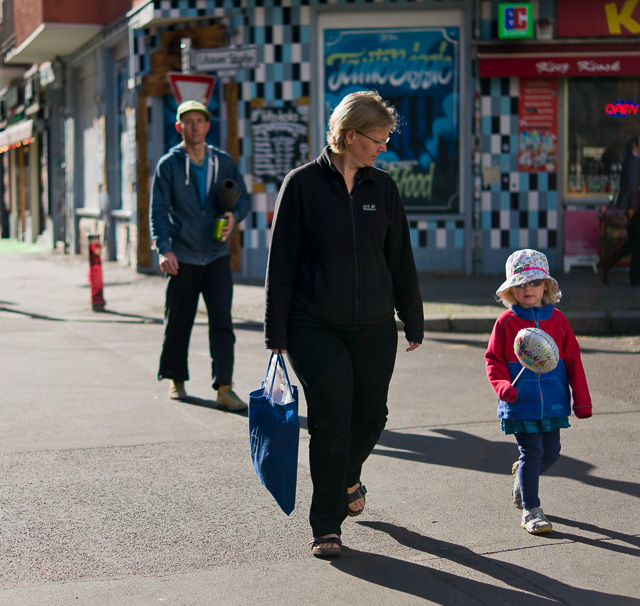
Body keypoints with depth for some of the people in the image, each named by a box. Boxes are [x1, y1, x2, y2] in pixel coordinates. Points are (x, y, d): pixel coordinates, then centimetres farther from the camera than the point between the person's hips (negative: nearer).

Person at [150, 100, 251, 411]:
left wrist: (234, 215, -9)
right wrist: (164, 248, -17)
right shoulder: (169, 164, -1)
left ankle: (224, 389, -9)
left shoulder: (223, 162, 7)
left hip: (217, 255, 1)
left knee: (222, 321, -8)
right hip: (183, 257, -1)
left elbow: (243, 198, 14)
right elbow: (158, 210, -4)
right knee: (178, 322, 7)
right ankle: (176, 380, 26)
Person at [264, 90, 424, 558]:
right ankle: (326, 527, 8)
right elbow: (281, 262, -3)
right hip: (315, 328, -4)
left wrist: (413, 321, 15)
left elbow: (400, 259, 14)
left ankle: (347, 479, 39)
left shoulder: (382, 188, 7)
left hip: (374, 327, 4)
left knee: (371, 416, 7)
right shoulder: (302, 185, -5)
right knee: (331, 424, -5)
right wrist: (276, 334, -5)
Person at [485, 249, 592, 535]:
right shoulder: (506, 322, -4)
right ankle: (531, 511, 8)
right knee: (532, 453, -4)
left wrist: (581, 399, 6)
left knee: (551, 452, 12)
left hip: (552, 401, 4)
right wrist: (502, 385, -18)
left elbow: (572, 359, 7)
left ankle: (521, 475, 43)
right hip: (521, 403, -4)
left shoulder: (557, 320, 3)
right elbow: (493, 359, 0)